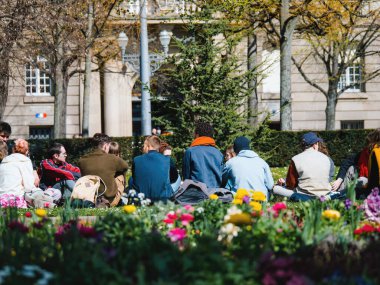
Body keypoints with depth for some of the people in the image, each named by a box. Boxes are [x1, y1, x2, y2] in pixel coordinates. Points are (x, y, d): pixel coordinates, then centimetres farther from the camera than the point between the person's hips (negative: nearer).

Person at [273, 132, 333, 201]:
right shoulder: (326, 158, 5)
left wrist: (283, 183, 22)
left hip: (305, 197, -4)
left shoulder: (296, 159, -5)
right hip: (325, 195, 5)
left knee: (276, 188, 5)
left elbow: (290, 185, -1)